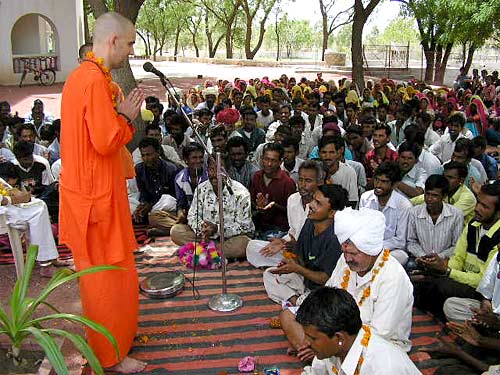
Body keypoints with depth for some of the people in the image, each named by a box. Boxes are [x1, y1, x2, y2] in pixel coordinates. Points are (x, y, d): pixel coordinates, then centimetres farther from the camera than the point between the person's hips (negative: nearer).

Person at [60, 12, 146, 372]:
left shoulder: (79, 75, 11)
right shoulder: (96, 80, -21)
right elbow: (107, 142, -25)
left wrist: (119, 114, 6)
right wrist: (127, 117, -9)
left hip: (84, 187, 10)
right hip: (97, 193, -10)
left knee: (100, 271, 21)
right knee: (108, 274, 3)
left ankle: (117, 332, 39)